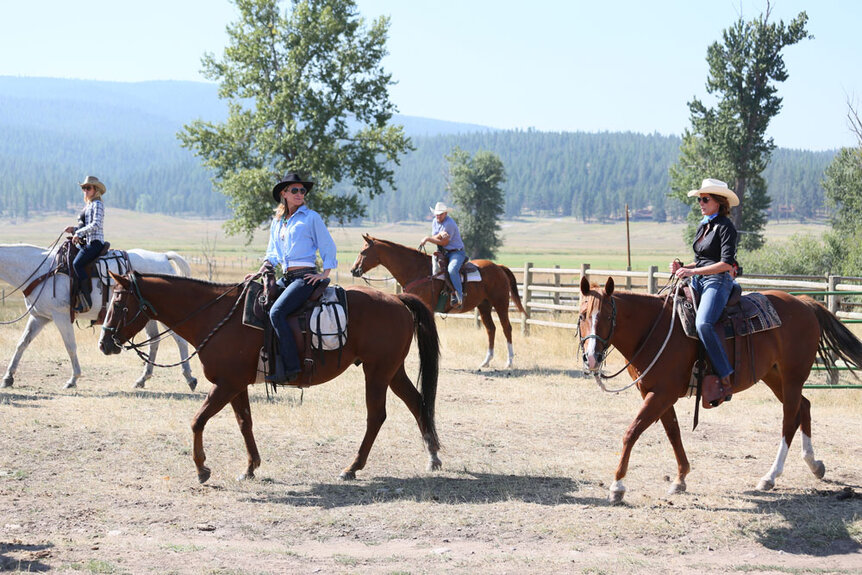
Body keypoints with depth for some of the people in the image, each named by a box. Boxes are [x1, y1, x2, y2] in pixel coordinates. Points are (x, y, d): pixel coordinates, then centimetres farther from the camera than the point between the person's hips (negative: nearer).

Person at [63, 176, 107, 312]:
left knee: (77, 263, -27)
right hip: (85, 242, 10)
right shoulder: (88, 205, 21)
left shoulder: (97, 204, -7)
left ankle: (86, 301, -30)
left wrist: (79, 233, -19)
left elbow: (96, 224, -19)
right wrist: (74, 229, 8)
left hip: (95, 242, -10)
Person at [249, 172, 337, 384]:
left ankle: (290, 367, -28)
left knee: (276, 312, -26)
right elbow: (272, 253, 20)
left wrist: (325, 274, -6)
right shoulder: (277, 221, 17)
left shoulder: (311, 217, 0)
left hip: (305, 276, -8)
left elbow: (328, 247, 2)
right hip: (286, 277, 8)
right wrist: (260, 273, 4)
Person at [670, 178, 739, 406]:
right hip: (698, 282, 9)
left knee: (703, 324, -32)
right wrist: (682, 267, 6)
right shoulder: (702, 226, 18)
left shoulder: (724, 227, -7)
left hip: (718, 282, -9)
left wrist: (693, 271, -20)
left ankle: (725, 381, -29)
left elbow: (726, 263, -17)